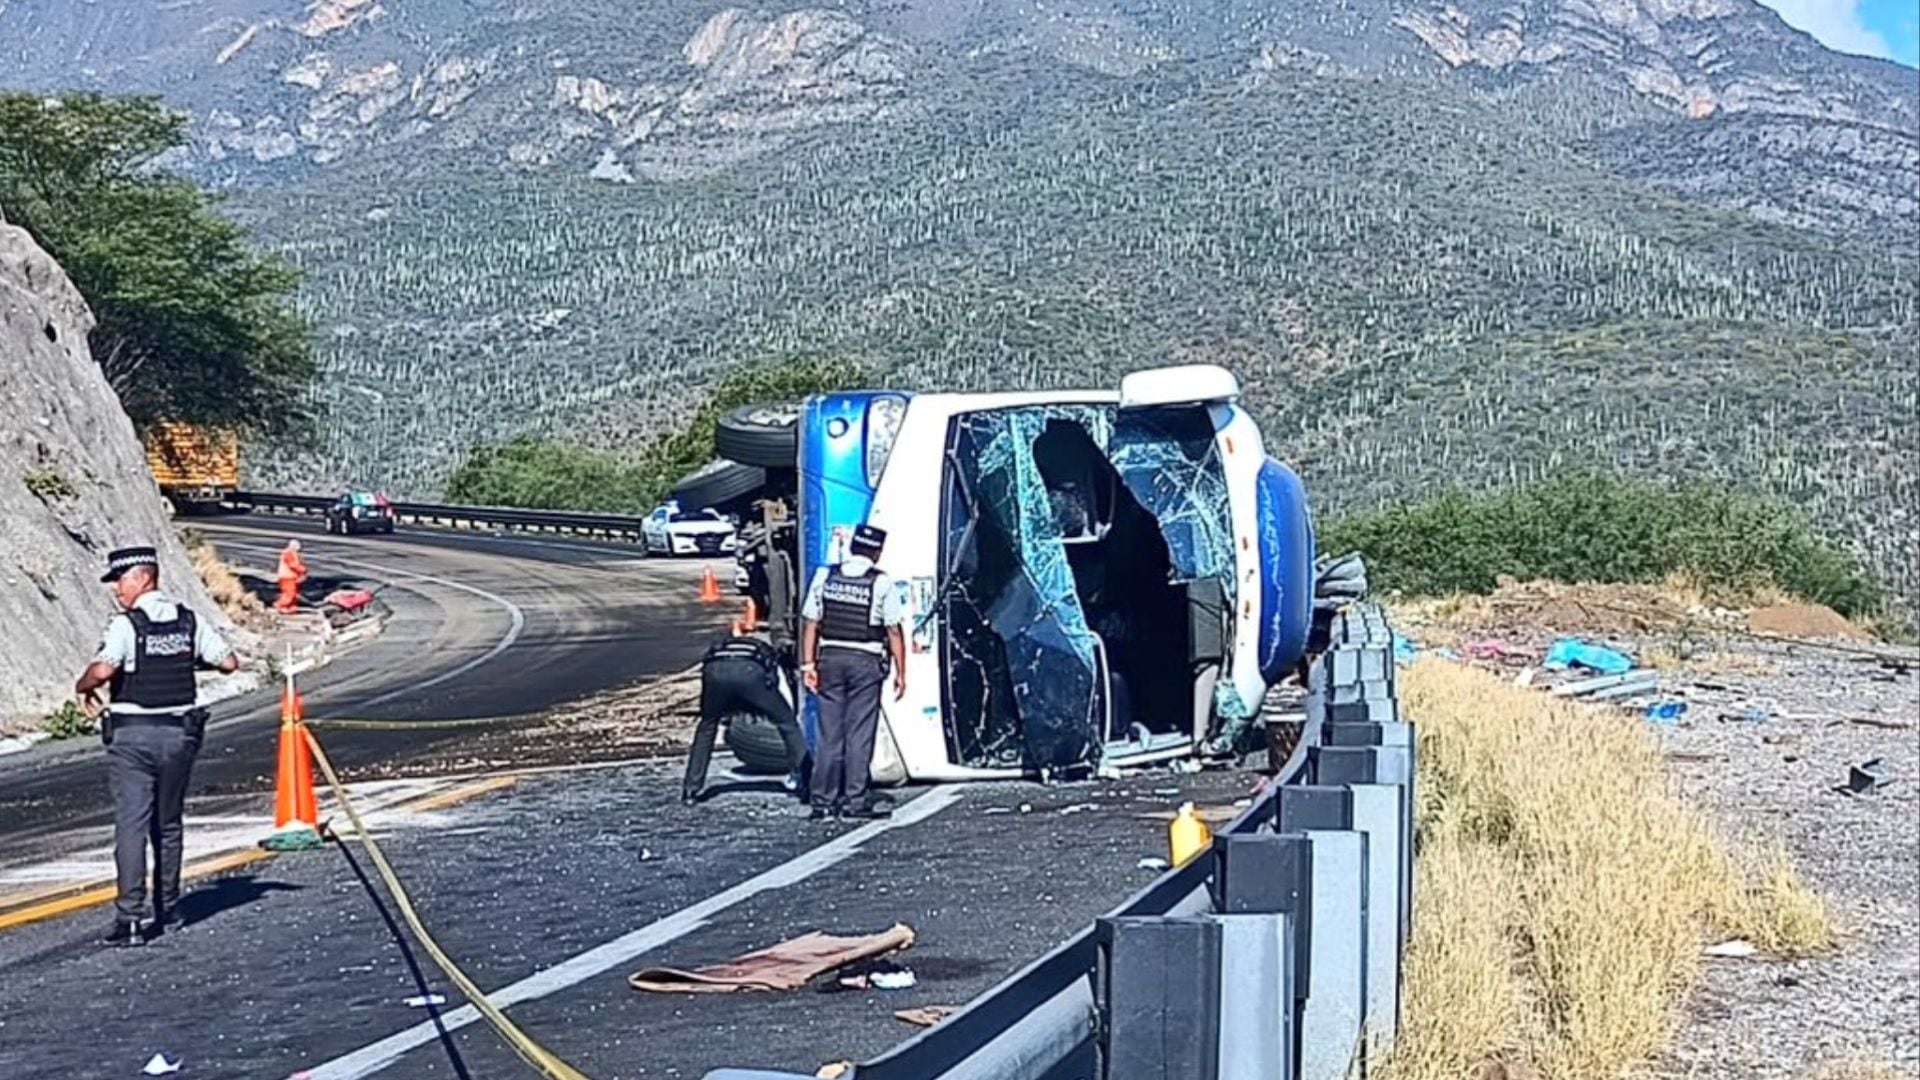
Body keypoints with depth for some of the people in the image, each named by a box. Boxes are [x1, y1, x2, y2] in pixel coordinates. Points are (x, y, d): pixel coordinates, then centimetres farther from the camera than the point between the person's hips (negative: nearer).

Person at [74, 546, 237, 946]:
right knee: (168, 824, 17)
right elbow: (229, 662, 5)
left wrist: (83, 687, -5)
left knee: (131, 825, -7)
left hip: (133, 734, -5)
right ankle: (168, 909, 24)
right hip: (179, 733, 5)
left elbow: (103, 669, -26)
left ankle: (129, 918, -14)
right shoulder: (190, 621, 4)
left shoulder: (125, 624, -12)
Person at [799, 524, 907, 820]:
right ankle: (856, 801, 1)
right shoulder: (882, 584, -5)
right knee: (859, 734, 0)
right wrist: (901, 671, 0)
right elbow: (894, 631, -6)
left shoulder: (824, 577, 4)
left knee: (828, 733, 7)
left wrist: (808, 664, 6)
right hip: (866, 662, -3)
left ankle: (824, 802, 8)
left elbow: (810, 623, 3)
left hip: (830, 658, 3)